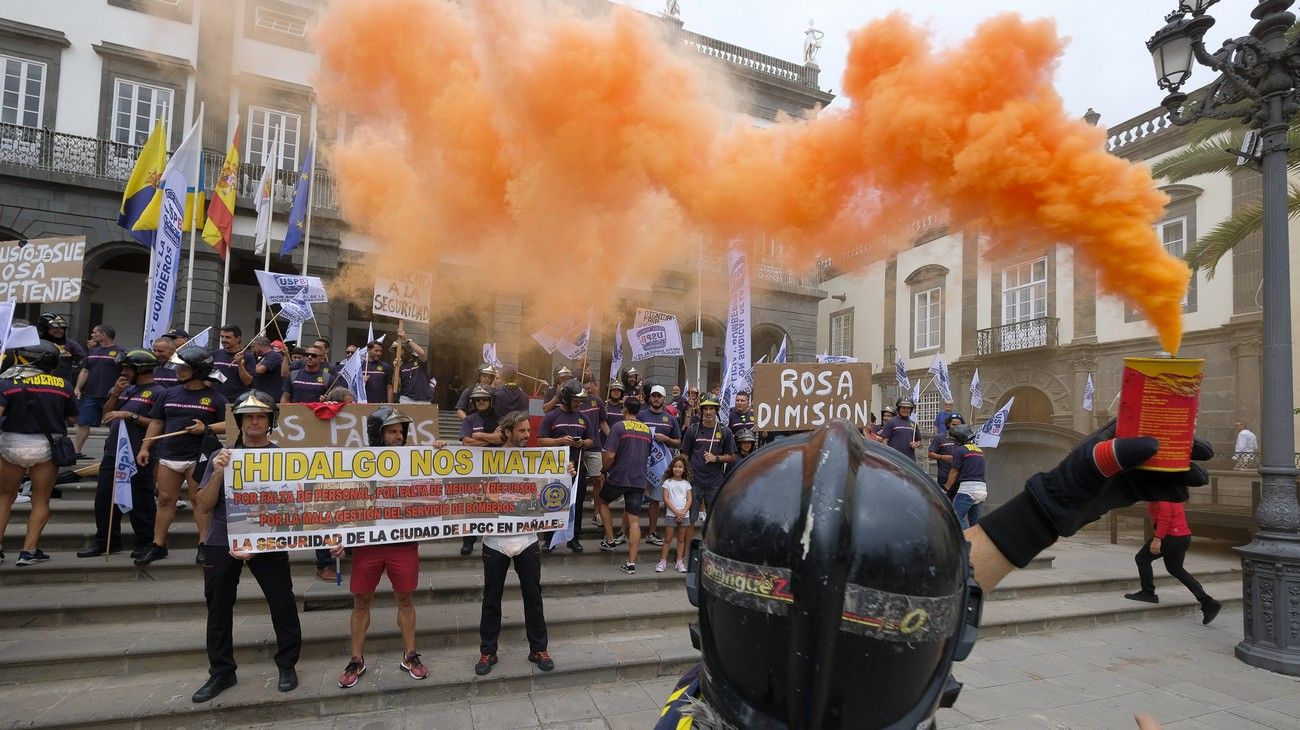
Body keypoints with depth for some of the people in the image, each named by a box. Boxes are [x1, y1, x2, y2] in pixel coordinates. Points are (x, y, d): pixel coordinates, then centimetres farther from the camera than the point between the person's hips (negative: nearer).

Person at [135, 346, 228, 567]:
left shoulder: (215, 398, -3)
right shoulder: (168, 394, 10)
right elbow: (156, 423, 15)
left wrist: (207, 429, -17)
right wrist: (145, 447, 10)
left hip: (198, 457, -4)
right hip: (169, 456, 4)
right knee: (165, 500, 10)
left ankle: (204, 545, 7)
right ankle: (158, 545, 19)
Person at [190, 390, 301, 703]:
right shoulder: (221, 457, 6)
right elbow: (203, 507, 2)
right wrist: (218, 474, -15)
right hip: (221, 542, 3)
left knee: (283, 603, -1)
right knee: (219, 608, 10)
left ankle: (287, 665, 17)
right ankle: (221, 672, 28)